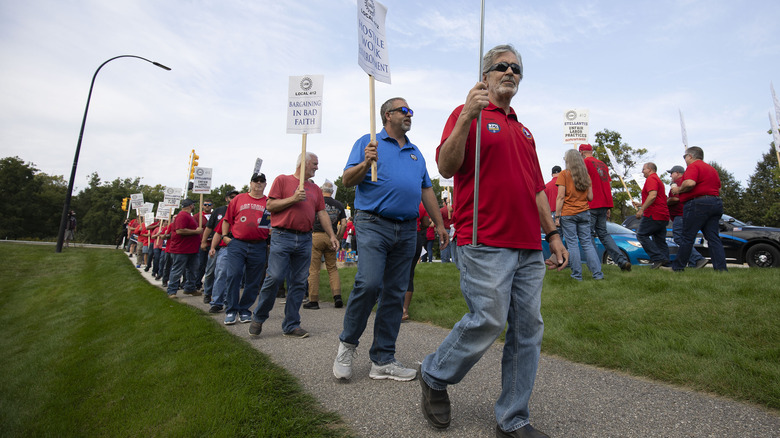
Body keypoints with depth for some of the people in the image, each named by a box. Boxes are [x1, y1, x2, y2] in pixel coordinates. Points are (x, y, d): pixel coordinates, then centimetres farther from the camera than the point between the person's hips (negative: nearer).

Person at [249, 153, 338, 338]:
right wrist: (293, 199, -11)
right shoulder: (283, 180, 6)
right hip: (282, 237, -4)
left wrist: (332, 235, 6)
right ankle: (258, 318, 13)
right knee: (274, 278, -9)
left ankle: (291, 326, 12)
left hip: (305, 240, 5)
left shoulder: (315, 189, 19)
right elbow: (270, 205, -1)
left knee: (299, 283, 4)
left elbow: (322, 214, 15)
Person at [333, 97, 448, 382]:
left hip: (407, 230, 6)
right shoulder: (368, 142, 8)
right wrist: (366, 163, -18)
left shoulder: (416, 153, 23)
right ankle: (347, 343, 7)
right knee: (369, 283, -19)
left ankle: (383, 361, 13)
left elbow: (427, 190, 24)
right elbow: (347, 180, 1)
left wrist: (439, 224, 19)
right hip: (373, 224, -5)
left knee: (395, 294, 4)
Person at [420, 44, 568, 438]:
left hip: (529, 248, 8)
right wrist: (466, 117, -22)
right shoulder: (467, 114, 4)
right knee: (487, 321, -9)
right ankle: (434, 376, 18)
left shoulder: (523, 130, 25)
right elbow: (445, 167, -11)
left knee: (528, 330, 6)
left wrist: (553, 234, 19)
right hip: (485, 245, -7)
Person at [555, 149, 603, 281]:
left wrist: (557, 216, -8)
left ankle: (577, 275, 3)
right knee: (587, 243, 9)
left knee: (572, 244, 0)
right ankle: (597, 273, 8)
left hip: (568, 214, -5)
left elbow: (561, 197, -10)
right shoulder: (586, 175, 10)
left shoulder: (564, 174, -5)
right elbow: (590, 197, 9)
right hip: (584, 213, 5)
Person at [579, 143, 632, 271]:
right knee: (603, 233, 14)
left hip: (591, 205, -8)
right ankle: (623, 260, 4)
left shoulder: (585, 162, -4)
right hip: (604, 205, 8)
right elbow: (609, 185, 19)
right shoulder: (603, 164, 19)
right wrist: (609, 207, 21)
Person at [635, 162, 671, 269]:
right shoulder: (658, 180, 27)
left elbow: (652, 196, -22)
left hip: (653, 215, -10)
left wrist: (641, 209, -22)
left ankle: (658, 258, -15)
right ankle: (665, 263, 6)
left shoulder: (651, 179, -7)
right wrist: (640, 205, 33)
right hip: (663, 216, 10)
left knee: (641, 235, -8)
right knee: (660, 240, 9)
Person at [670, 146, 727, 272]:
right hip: (716, 203, 9)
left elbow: (690, 183, -23)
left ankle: (677, 267, 3)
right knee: (713, 238, 5)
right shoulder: (712, 168, 23)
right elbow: (718, 189, 24)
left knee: (687, 238, -4)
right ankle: (721, 268, -2)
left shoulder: (693, 166, -6)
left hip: (698, 204, -9)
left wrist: (679, 189, -6)